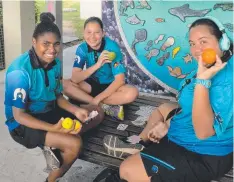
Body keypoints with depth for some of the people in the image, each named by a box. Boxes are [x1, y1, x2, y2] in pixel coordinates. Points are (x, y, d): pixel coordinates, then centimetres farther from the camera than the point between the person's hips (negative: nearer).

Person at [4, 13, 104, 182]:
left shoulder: (55, 63, -3)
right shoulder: (20, 71, -26)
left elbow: (58, 96, 7)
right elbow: (19, 115, -22)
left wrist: (76, 110, -13)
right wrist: (53, 128, -32)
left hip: (49, 112, 8)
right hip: (23, 124, -8)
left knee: (97, 113, 5)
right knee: (74, 143, -28)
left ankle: (54, 145, -4)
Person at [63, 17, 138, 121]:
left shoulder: (112, 47, -21)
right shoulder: (82, 49, -13)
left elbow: (120, 80, -23)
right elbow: (75, 78, -22)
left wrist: (97, 99, -28)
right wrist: (97, 65, -34)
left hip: (110, 86, -2)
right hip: (92, 85, 3)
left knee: (132, 93, -33)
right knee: (64, 84, -24)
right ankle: (105, 107, -25)